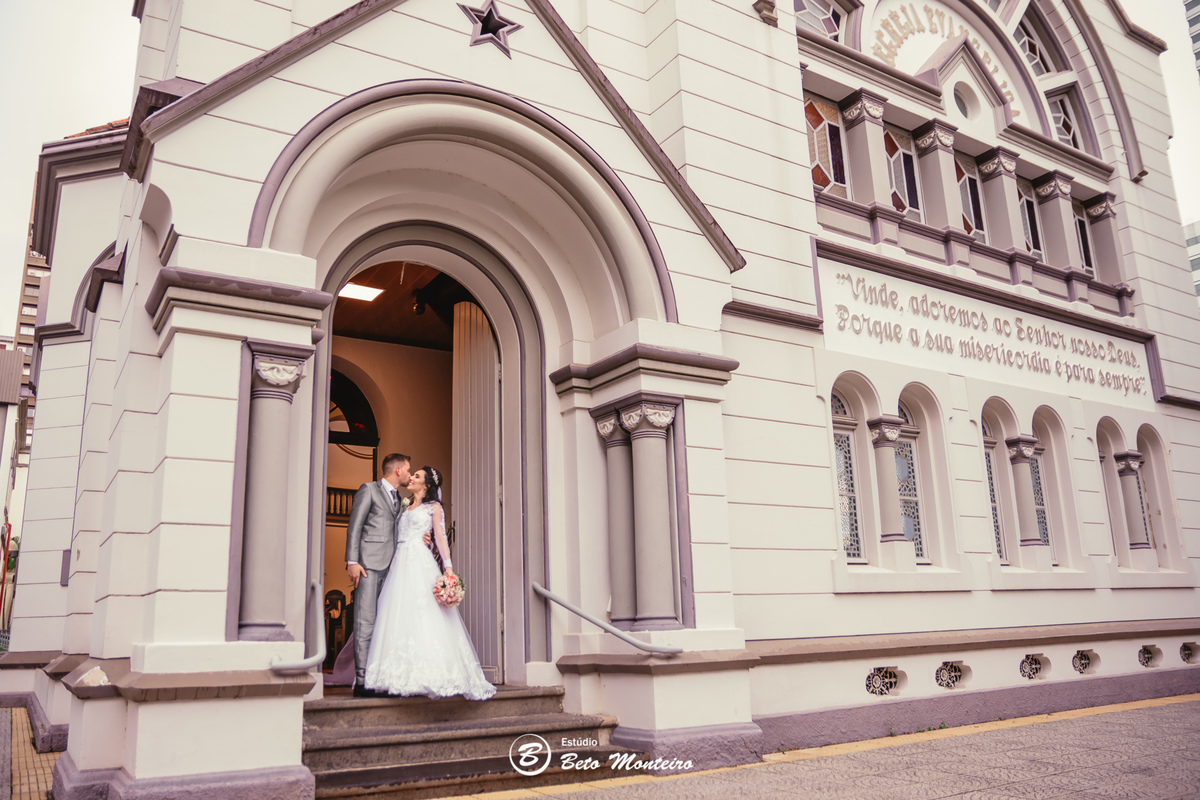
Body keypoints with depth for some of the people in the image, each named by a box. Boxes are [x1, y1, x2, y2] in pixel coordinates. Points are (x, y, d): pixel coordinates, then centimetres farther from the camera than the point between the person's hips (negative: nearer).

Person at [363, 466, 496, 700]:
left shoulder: (433, 507, 8)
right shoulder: (406, 508, 25)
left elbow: (441, 537, -2)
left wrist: (448, 568, -13)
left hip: (421, 564, -6)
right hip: (401, 563, 6)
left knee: (423, 617, -14)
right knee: (400, 617, -2)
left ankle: (429, 676, -14)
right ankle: (403, 676, -1)